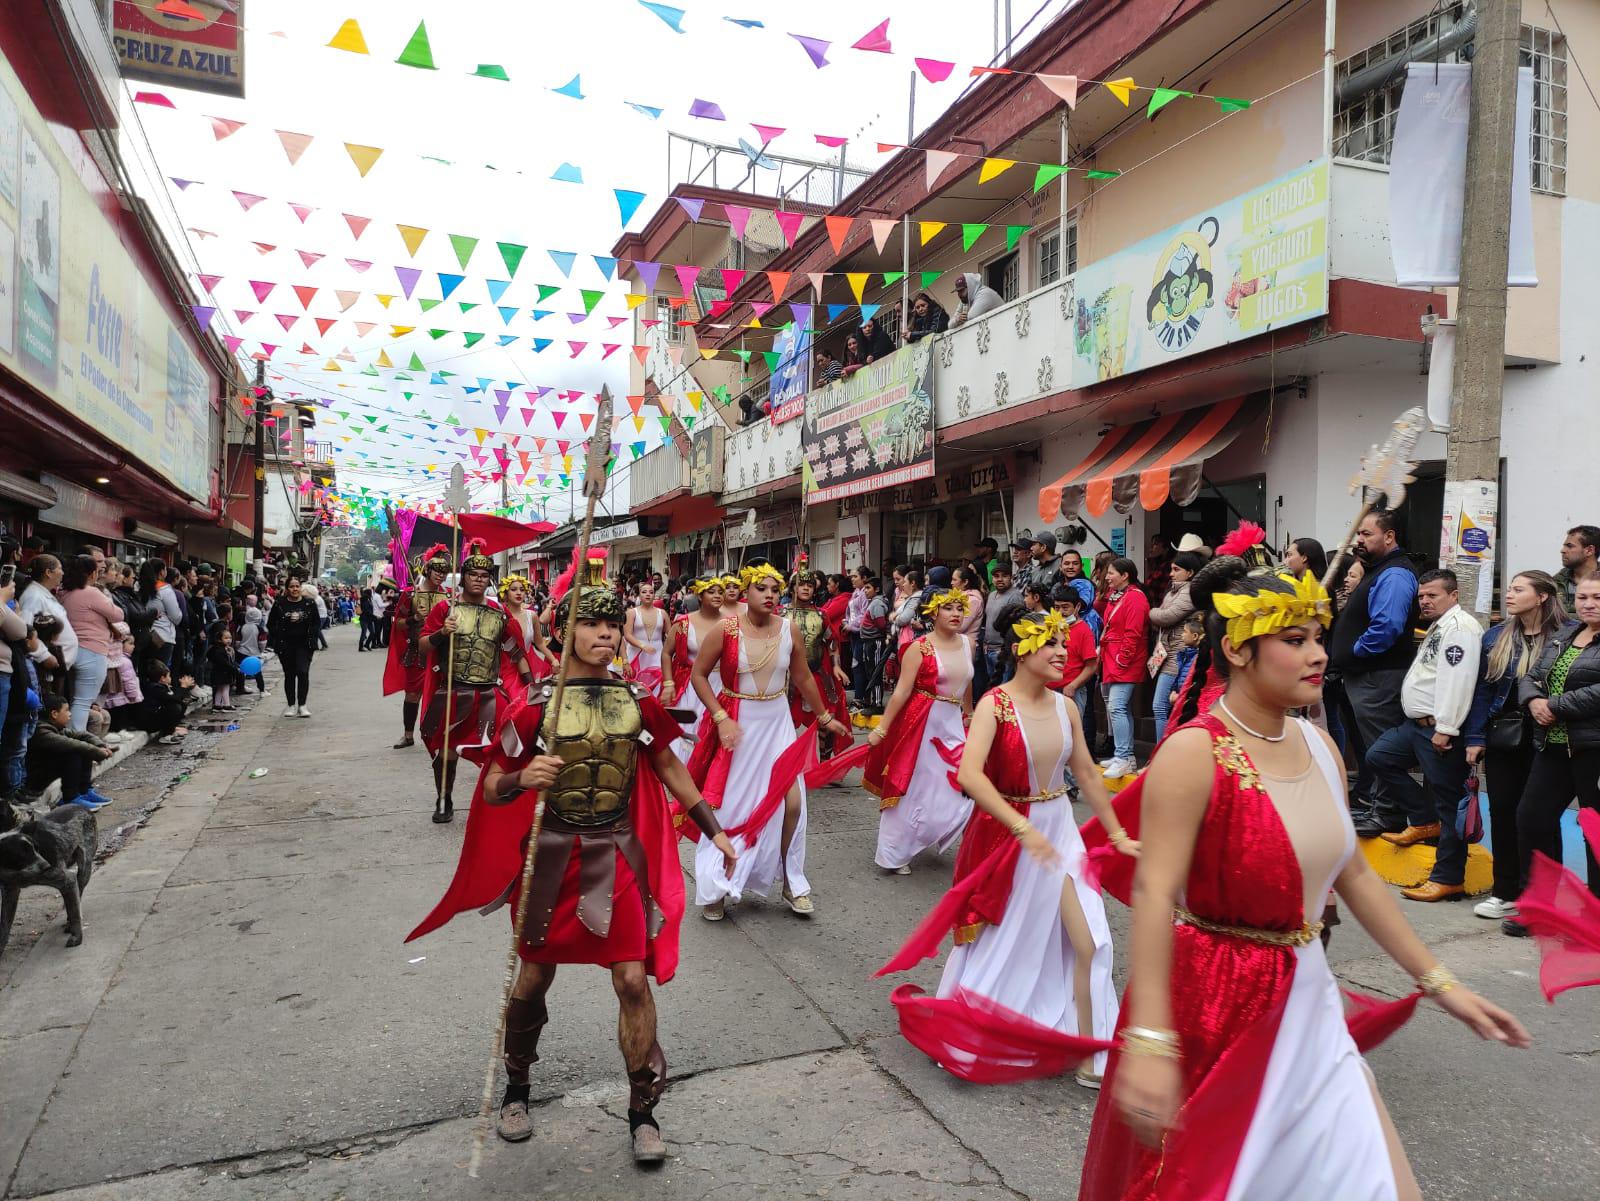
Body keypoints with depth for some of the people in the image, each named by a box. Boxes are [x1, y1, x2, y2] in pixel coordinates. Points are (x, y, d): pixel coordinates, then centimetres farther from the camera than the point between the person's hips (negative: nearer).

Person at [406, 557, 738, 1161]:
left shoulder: (638, 701, -3)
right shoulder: (536, 703, -11)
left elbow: (668, 767, 11)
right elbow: (491, 789, -8)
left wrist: (713, 830, 10)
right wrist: (522, 779, -30)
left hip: (618, 854, 1)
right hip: (551, 853, -1)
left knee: (634, 980, -1)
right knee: (534, 977, 13)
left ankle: (643, 1112, 19)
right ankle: (516, 1087, 41)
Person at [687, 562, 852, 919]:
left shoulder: (789, 630, -5)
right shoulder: (725, 629, -14)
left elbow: (802, 678, 9)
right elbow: (698, 675, -7)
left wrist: (825, 717, 16)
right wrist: (721, 719, -15)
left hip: (777, 722, 3)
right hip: (737, 725, -3)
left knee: (792, 803, 1)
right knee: (731, 805, 7)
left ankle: (791, 882, 22)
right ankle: (716, 886, 26)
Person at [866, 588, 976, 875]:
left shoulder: (968, 644, 5)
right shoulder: (920, 648, -12)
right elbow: (902, 691, -14)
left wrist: (969, 717, 27)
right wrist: (881, 728, -17)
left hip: (953, 724, 6)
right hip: (921, 724, -5)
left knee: (957, 791, 5)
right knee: (910, 790, 3)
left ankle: (924, 839, 31)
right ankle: (894, 855, 17)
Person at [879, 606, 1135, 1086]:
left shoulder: (1065, 707, -1)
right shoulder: (995, 704, -19)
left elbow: (1088, 774, 11)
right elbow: (969, 774, -32)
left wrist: (1118, 834, 14)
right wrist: (1023, 828, -38)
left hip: (1058, 829, 4)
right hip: (1003, 831, -4)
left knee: (1089, 941, -1)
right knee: (991, 938, 13)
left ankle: (1090, 1055, 17)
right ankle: (952, 1032, 38)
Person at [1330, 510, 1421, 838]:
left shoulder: (1394, 575, -18)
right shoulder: (1377, 570, 17)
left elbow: (1386, 627, -30)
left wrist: (1354, 651, -17)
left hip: (1379, 677, -11)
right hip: (1363, 674, 11)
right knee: (1373, 744, 19)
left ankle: (1388, 815, 5)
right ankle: (1374, 799, 30)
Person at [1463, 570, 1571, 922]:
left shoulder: (1569, 635, -7)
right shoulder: (1496, 637, 7)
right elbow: (1482, 690, 7)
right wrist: (1475, 737, 3)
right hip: (1502, 737, 4)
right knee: (1502, 811, 8)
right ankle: (1506, 892, 19)